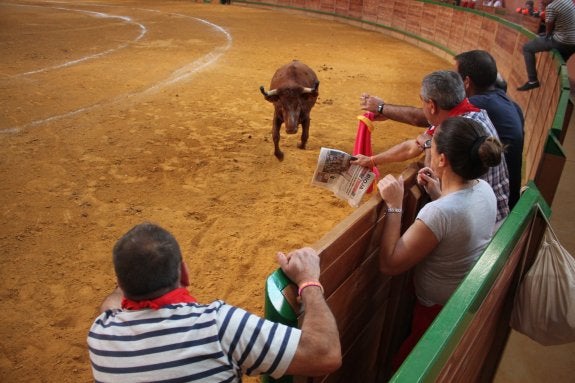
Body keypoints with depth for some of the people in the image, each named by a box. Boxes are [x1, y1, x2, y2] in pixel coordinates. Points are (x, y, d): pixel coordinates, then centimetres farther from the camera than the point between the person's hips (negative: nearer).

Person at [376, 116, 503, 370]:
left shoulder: (439, 212, -36)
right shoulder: (485, 189, -10)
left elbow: (389, 265, -27)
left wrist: (394, 206, -26)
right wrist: (438, 194, 1)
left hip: (439, 312, -8)